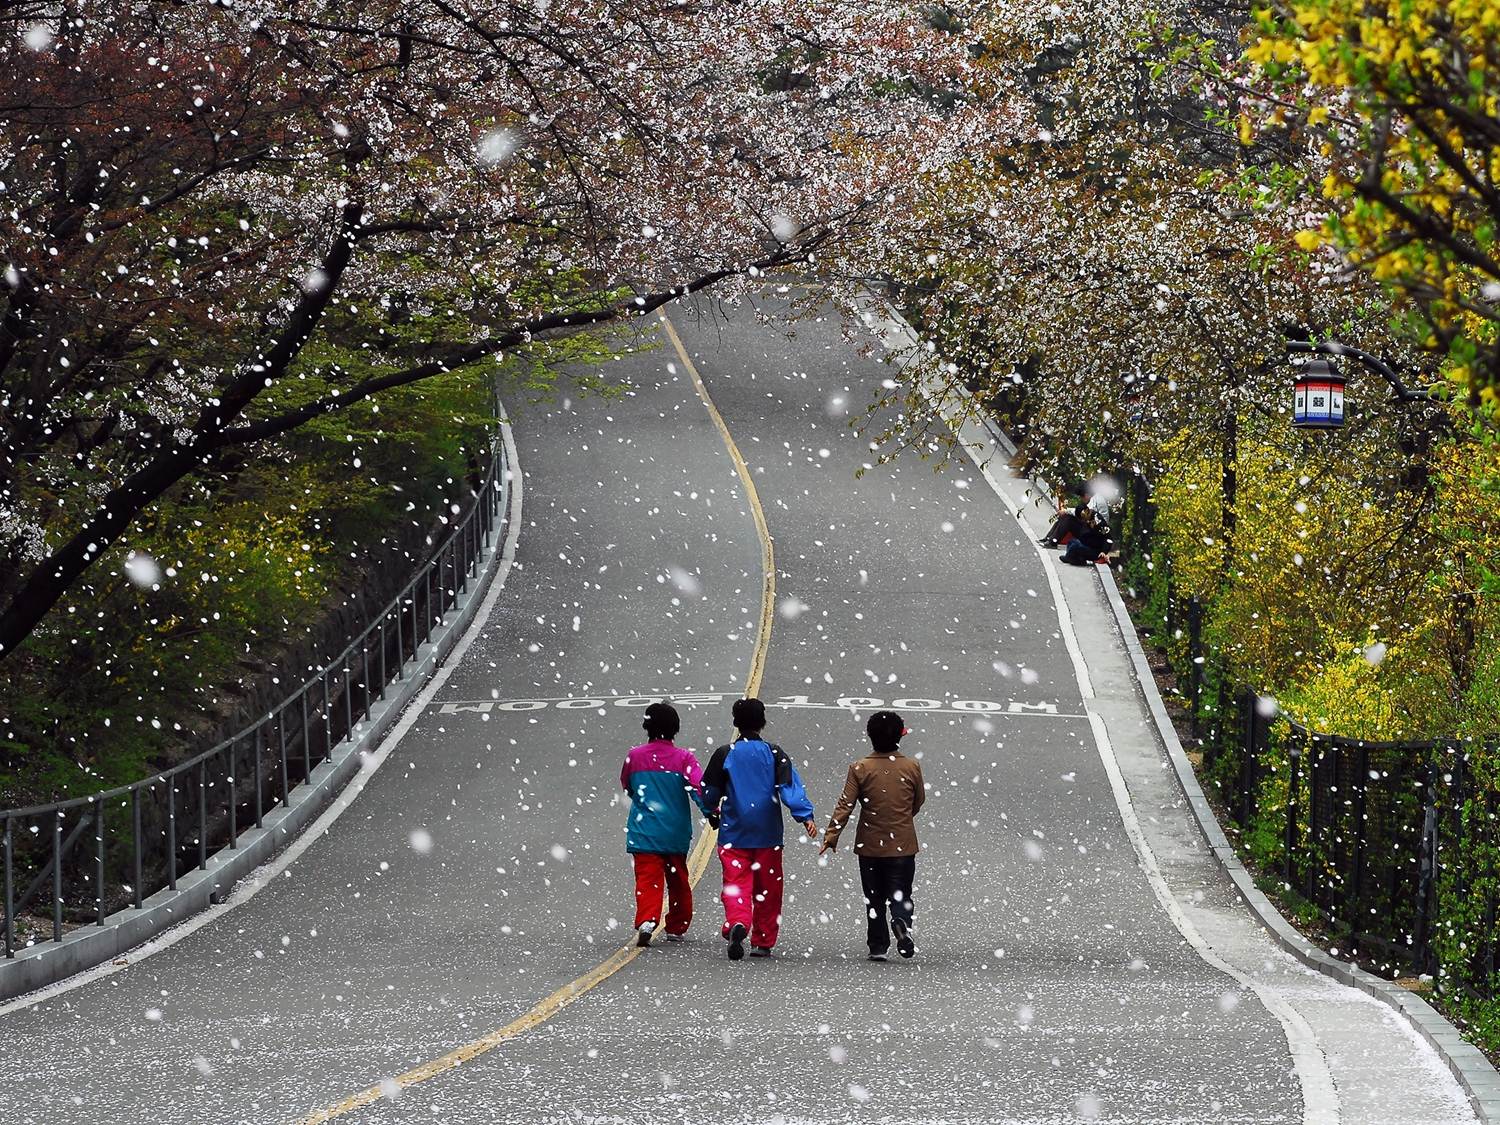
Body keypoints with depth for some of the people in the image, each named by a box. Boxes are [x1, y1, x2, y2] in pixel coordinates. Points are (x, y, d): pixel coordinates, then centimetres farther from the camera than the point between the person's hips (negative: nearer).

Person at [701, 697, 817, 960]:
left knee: (736, 883, -4)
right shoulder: (775, 754, -1)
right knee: (767, 889, 12)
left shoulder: (724, 755, 0)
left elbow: (709, 792, 7)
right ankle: (763, 943, 17)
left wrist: (713, 816, 25)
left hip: (733, 834, -1)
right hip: (768, 835, 1)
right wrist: (805, 816, -18)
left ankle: (737, 924, -33)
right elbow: (790, 787, -13)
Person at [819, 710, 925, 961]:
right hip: (903, 845, 0)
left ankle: (878, 946, 11)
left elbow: (845, 806, -11)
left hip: (870, 846, 0)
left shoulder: (860, 769, -8)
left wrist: (831, 836, -6)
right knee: (900, 894, 5)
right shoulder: (912, 767, -4)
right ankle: (902, 922, -26)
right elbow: (919, 801, 10)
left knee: (874, 898, 11)